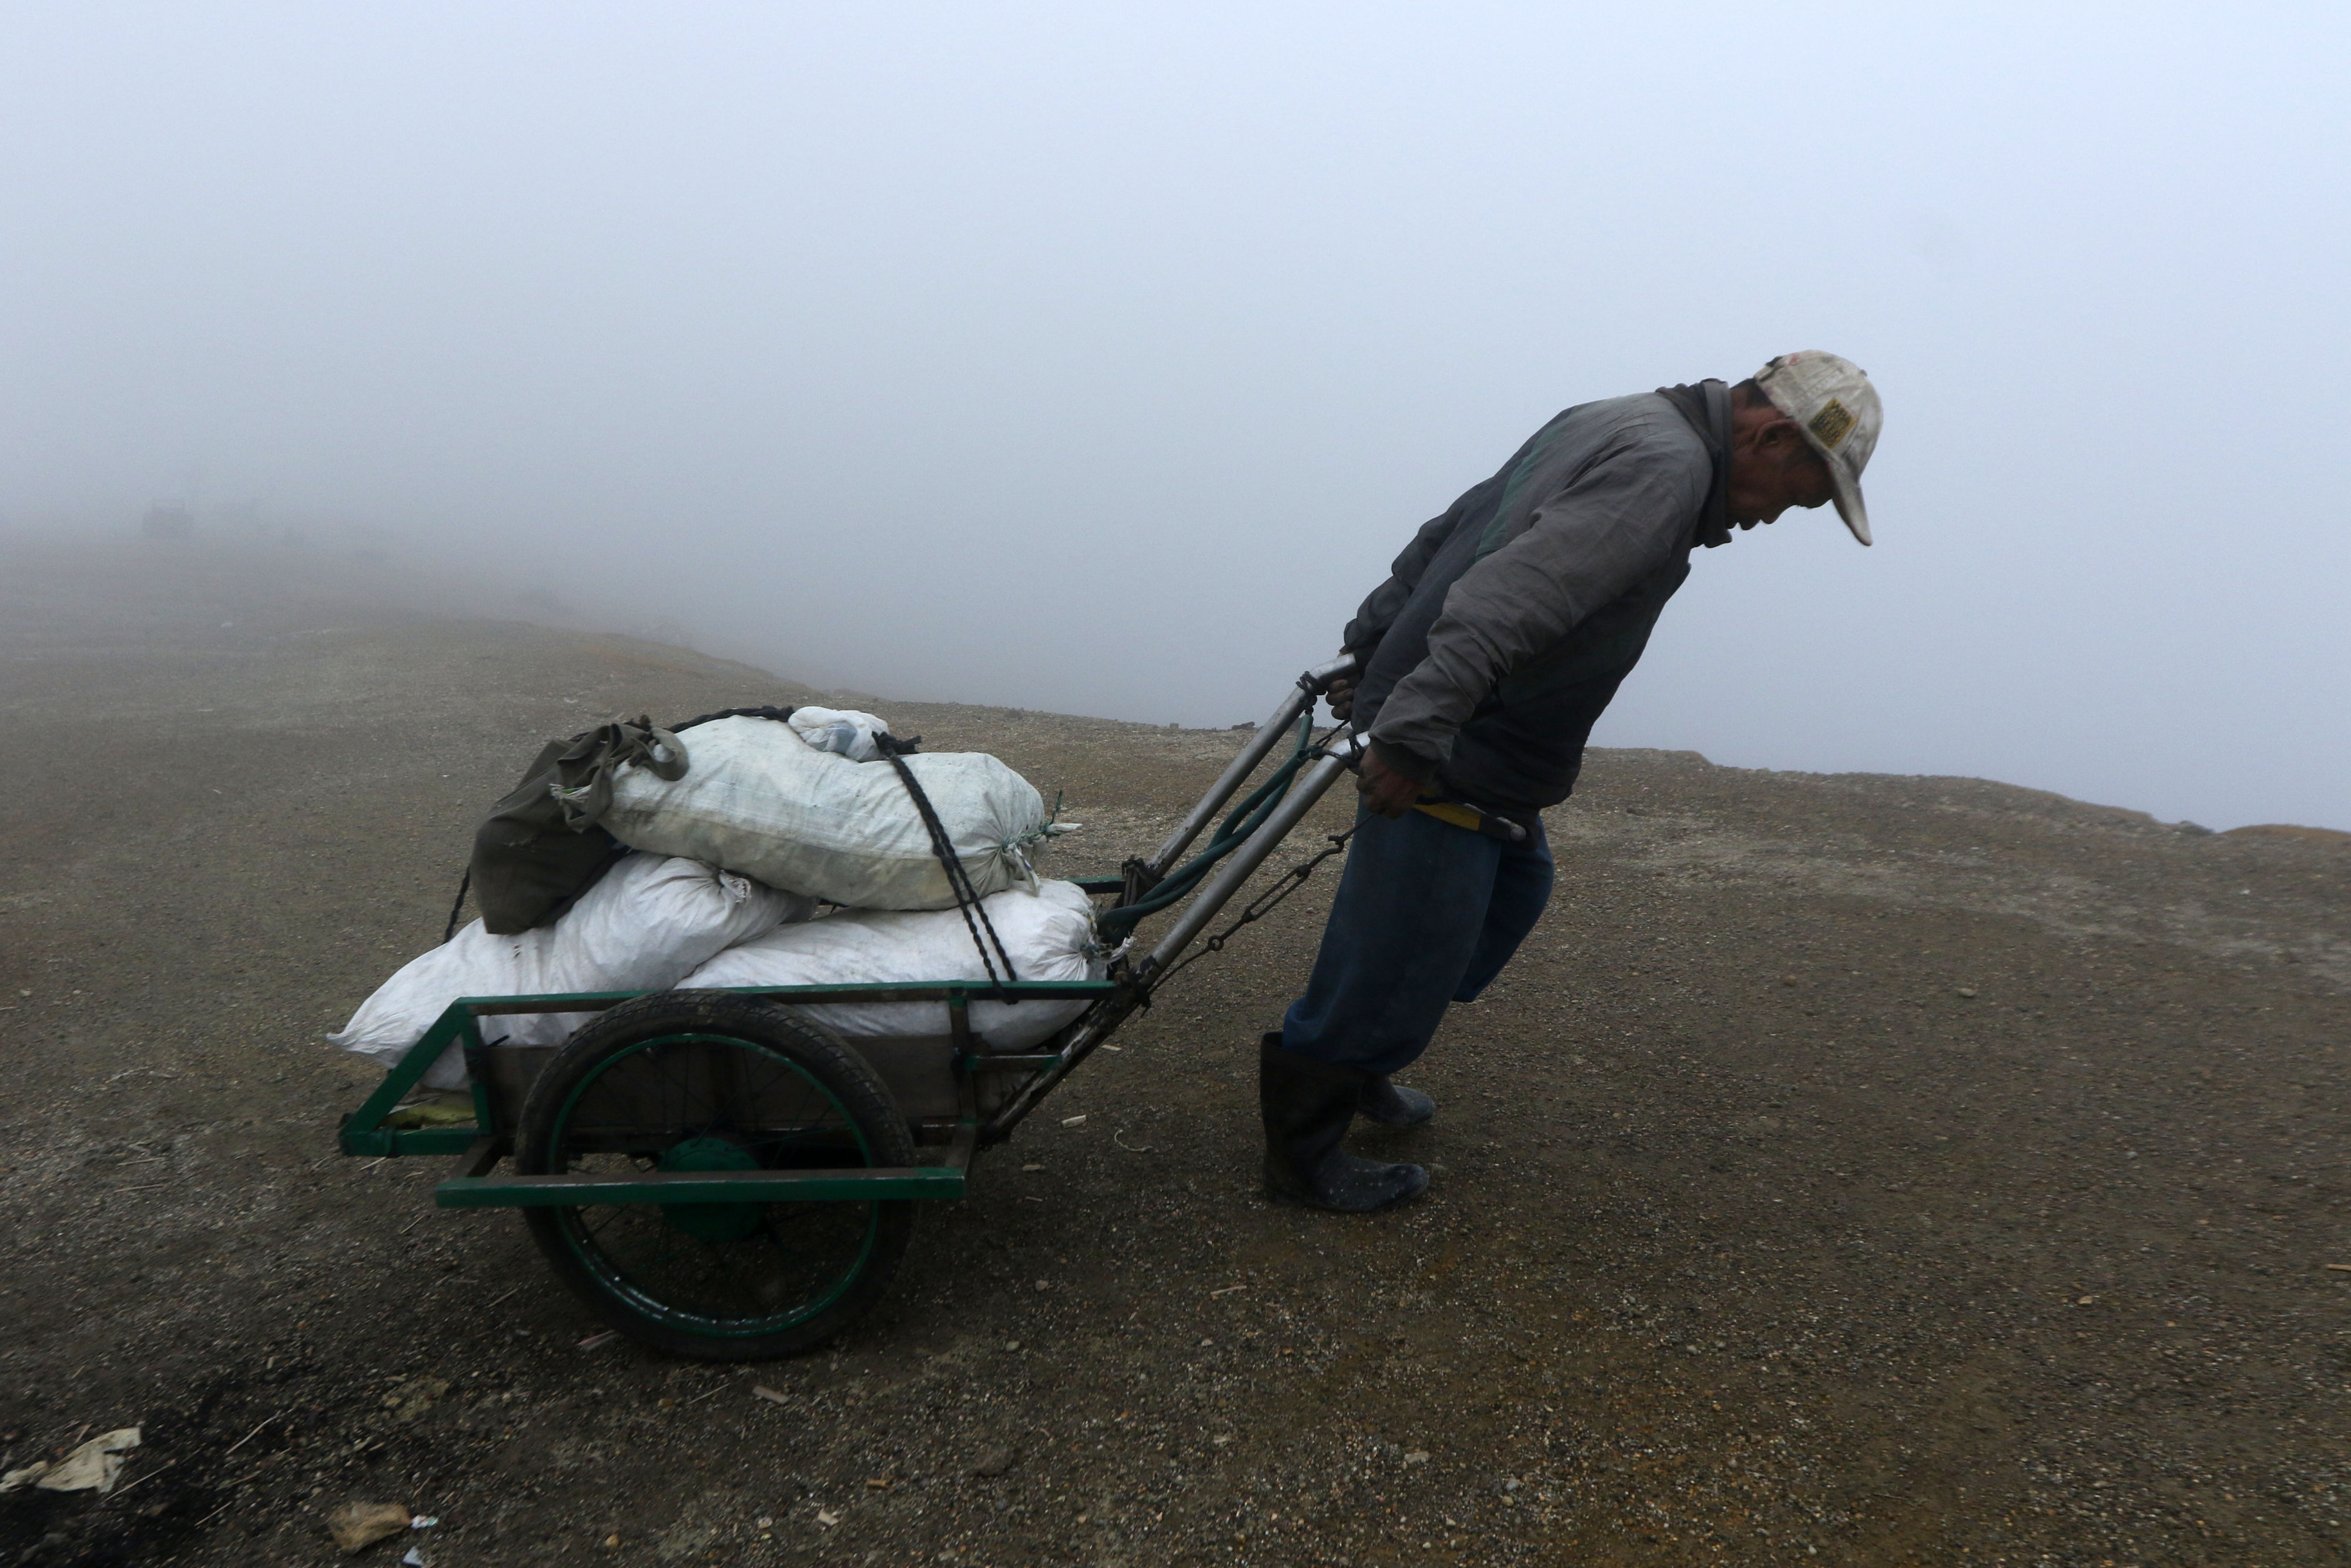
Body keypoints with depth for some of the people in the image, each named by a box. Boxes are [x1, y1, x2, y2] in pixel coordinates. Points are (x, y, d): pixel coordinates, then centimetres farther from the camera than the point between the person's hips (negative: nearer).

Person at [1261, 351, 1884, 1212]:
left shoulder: (1611, 426, 15)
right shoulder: (1666, 465, -18)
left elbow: (1446, 534, 19)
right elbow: (1507, 596, -30)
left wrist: (1371, 647, 23)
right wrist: (1411, 734, -33)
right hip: (1446, 765, -11)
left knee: (1514, 890, 26)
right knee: (1395, 966, 0)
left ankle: (1360, 1070, 37)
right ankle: (1304, 1153, 18)